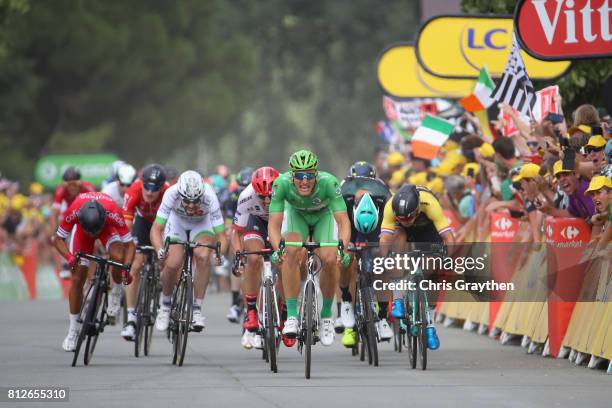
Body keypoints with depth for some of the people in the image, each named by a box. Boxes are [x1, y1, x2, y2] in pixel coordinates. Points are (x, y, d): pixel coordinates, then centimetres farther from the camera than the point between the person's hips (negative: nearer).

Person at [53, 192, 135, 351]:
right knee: (77, 278, -7)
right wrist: (69, 256, -43)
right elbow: (58, 240, -25)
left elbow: (129, 244, -32)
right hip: (82, 228, 1)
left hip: (108, 227, -1)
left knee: (118, 257, -32)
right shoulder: (74, 211, -39)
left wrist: (127, 268, -48)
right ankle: (73, 330, 5)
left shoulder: (113, 213, -41)